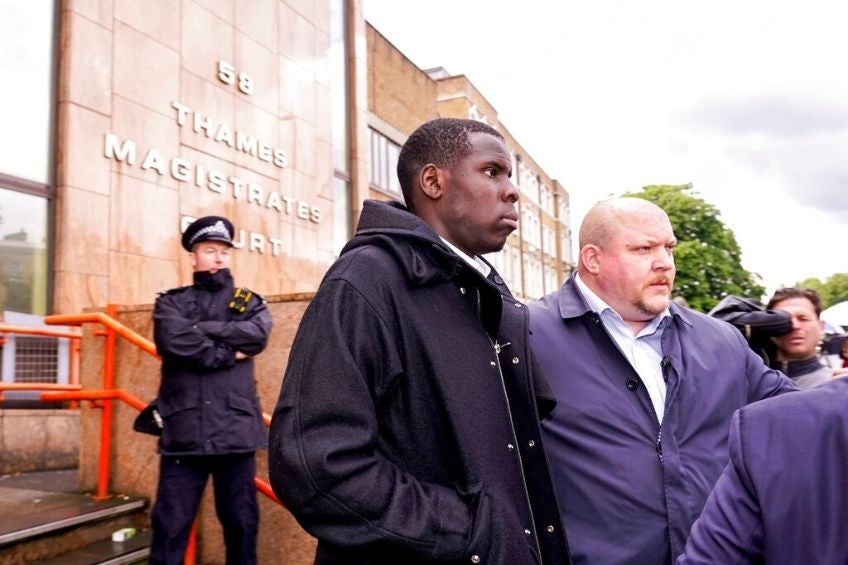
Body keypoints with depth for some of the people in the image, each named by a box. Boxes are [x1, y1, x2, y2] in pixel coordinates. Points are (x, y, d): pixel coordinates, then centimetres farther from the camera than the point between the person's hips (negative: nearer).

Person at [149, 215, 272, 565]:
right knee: (171, 524, 3)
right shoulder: (171, 302, 10)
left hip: (236, 430, 1)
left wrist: (200, 329, -9)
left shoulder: (249, 302, 14)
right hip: (184, 431, -1)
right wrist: (227, 353, -6)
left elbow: (258, 333, -8)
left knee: (242, 522, 10)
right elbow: (173, 340, -11)